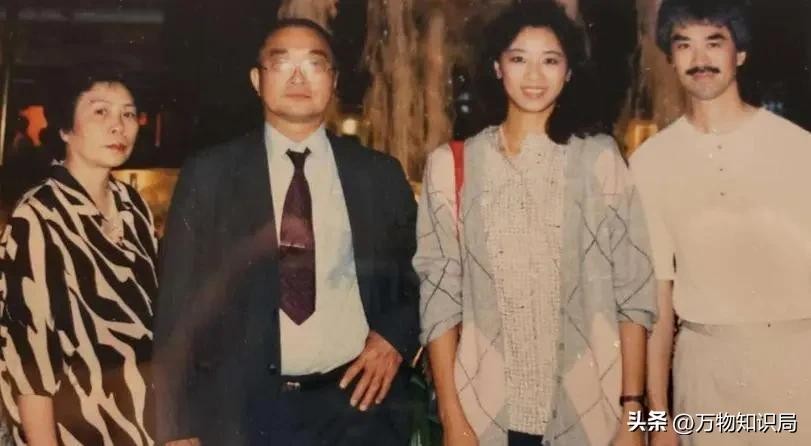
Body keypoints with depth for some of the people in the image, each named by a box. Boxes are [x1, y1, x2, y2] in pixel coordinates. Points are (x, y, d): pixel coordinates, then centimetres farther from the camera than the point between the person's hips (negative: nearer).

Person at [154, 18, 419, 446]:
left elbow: (417, 276, 11)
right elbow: (179, 304, -1)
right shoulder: (208, 175, -1)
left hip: (358, 402, 1)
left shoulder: (381, 174, 3)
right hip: (245, 410, -1)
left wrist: (394, 336, -7)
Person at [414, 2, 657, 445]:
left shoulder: (600, 159, -2)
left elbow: (633, 291, -1)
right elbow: (439, 295, -2)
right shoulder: (450, 165, -2)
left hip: (587, 409, 0)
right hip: (486, 408, 0)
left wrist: (632, 407, -5)